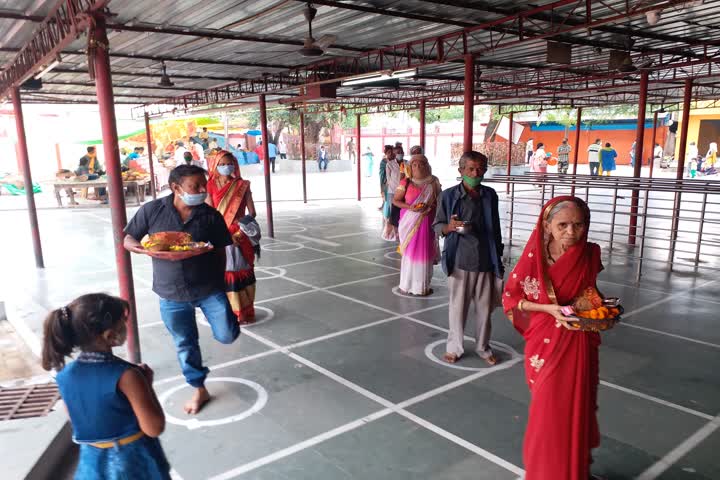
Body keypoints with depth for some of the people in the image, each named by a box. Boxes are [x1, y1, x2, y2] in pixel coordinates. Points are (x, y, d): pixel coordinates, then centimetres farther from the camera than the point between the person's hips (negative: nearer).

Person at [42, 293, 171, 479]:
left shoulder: (65, 375, -10)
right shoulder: (125, 375, -27)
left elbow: (76, 420, 7)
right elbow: (154, 428, -23)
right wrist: (147, 383, -14)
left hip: (95, 460, 5)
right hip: (134, 459, -5)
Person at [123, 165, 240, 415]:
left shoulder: (211, 215, -7)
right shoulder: (151, 211, -7)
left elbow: (220, 251, 2)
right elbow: (128, 239, 4)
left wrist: (219, 283, 3)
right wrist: (139, 247, -19)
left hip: (208, 288, -1)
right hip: (171, 293, 1)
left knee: (227, 336, -7)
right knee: (185, 344, 13)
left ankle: (225, 314, 29)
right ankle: (199, 390, 34)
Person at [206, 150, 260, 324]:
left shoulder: (242, 185, 2)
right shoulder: (211, 186, -1)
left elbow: (252, 212, 0)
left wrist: (240, 232, -14)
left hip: (240, 236, 1)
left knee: (242, 273, 8)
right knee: (226, 275, 1)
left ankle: (245, 312, 21)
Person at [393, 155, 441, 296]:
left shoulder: (433, 182, 2)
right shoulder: (406, 183, -4)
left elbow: (440, 201, 11)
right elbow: (395, 200, -2)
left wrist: (429, 205, -6)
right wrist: (409, 207, -15)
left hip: (427, 223, 2)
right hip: (410, 223, -2)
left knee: (425, 252, 4)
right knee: (409, 252, 3)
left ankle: (423, 285, 17)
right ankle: (407, 285, 15)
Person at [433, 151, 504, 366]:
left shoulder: (490, 195, 3)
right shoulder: (449, 195, -6)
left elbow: (496, 228, 9)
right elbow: (437, 226, -1)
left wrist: (498, 257, 10)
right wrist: (449, 227, -23)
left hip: (485, 261, 3)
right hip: (460, 261, -2)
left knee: (484, 307, 12)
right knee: (458, 306, 8)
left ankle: (483, 346, 31)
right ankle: (454, 347, 25)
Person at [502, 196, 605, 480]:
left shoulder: (589, 255, -7)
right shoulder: (534, 256, -16)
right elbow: (510, 298, -8)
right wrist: (549, 308, -19)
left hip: (579, 343, 2)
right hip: (546, 343, -2)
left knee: (576, 410, 13)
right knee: (548, 413, 9)